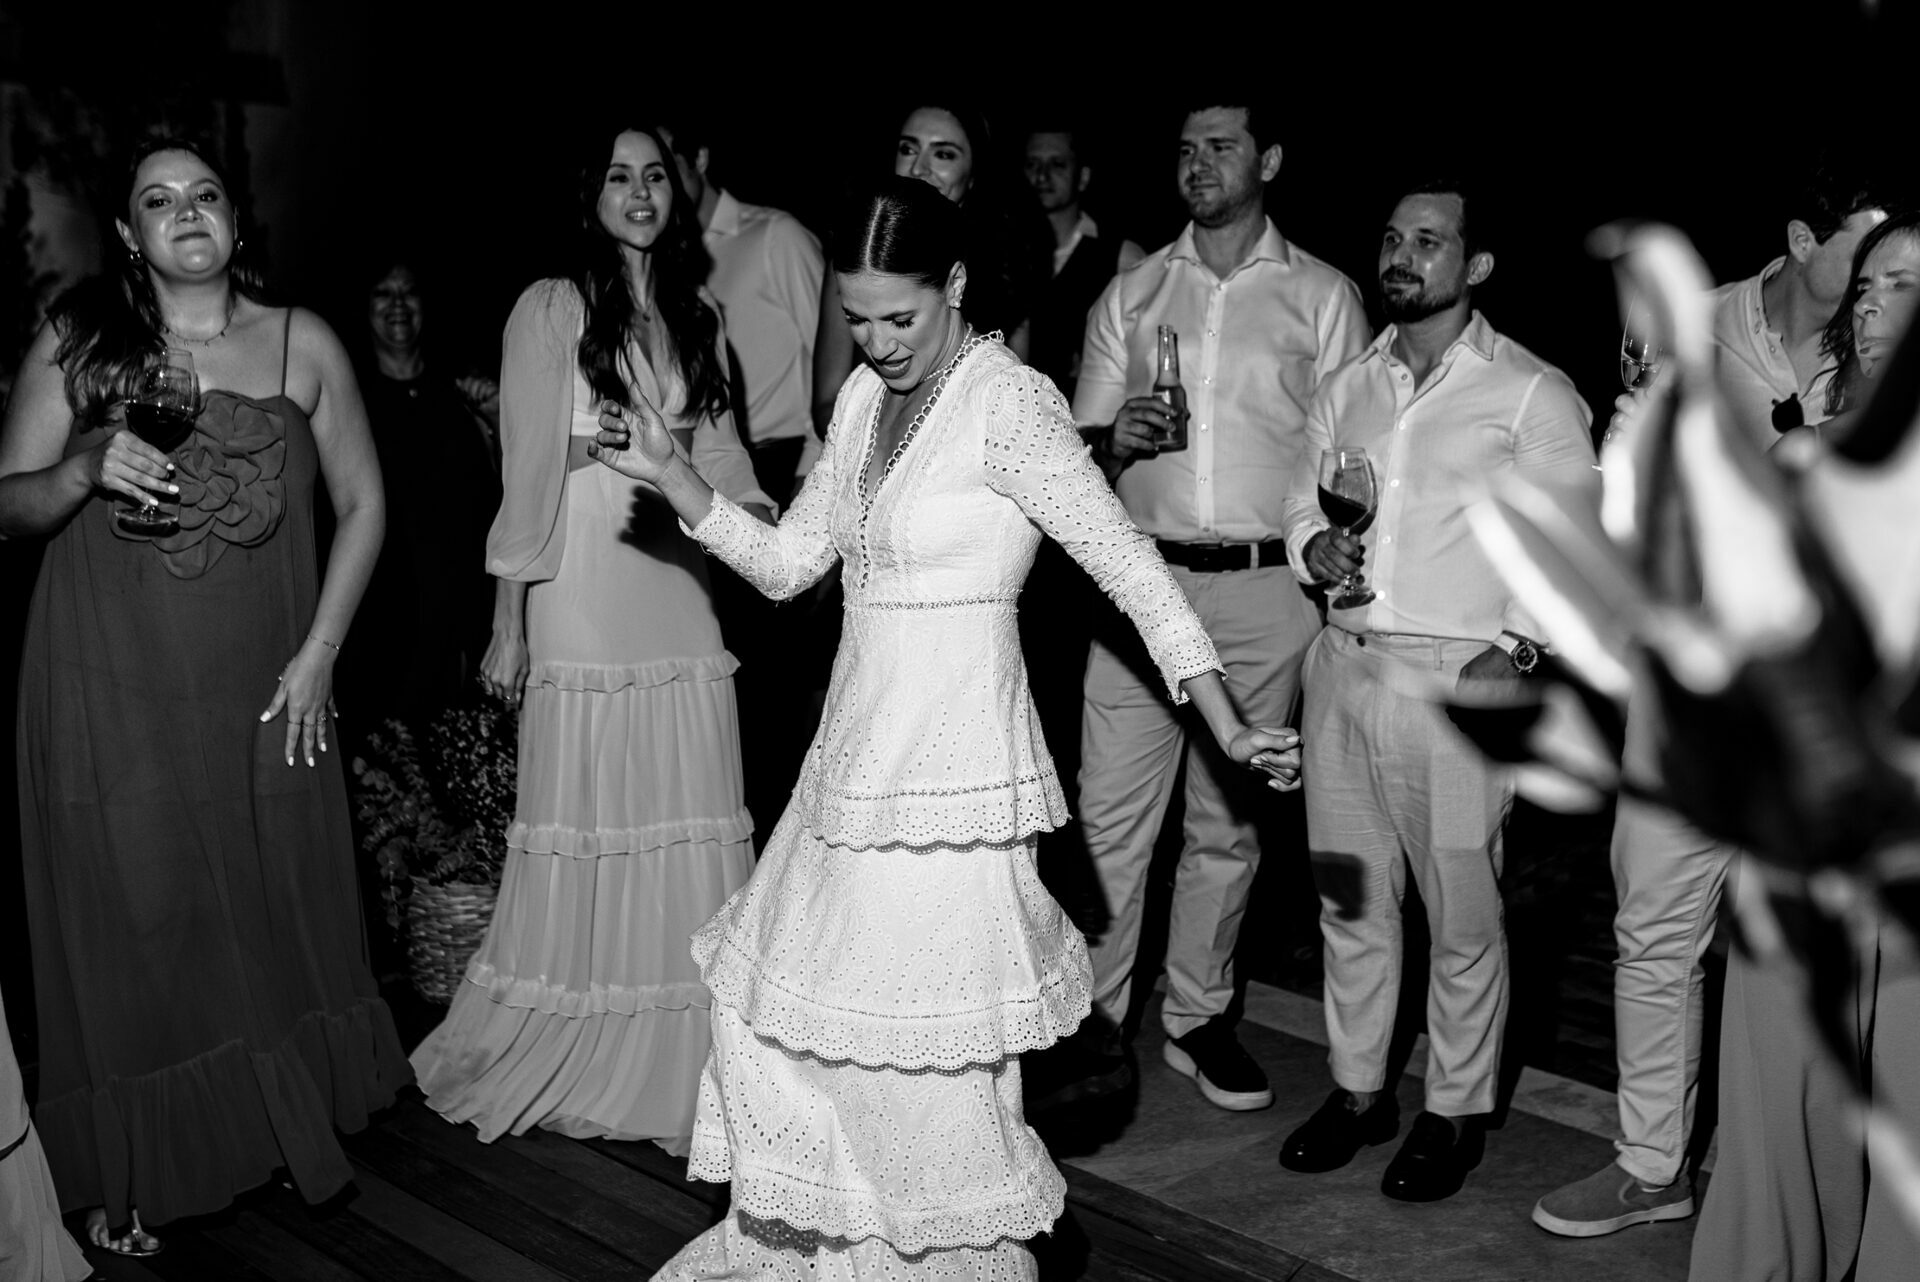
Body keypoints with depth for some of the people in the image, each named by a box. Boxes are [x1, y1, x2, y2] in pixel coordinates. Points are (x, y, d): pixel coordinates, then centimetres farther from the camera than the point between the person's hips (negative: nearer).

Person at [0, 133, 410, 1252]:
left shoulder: (302, 344, 1)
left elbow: (363, 503, 5)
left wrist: (319, 655, -3)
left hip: (263, 695, 1)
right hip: (112, 693, -1)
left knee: (272, 910, 11)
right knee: (130, 921, 5)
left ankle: (285, 1126, 32)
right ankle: (130, 1174, 22)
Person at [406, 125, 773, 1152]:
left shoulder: (697, 317, 13)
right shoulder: (551, 309, -2)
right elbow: (526, 469, -4)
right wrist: (508, 621, -6)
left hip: (679, 590, 4)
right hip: (581, 597, -4)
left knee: (687, 822, 5)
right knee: (582, 819, 3)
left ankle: (675, 1057, 20)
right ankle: (562, 1053, 20)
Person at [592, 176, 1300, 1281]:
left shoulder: (1010, 402, -13)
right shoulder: (869, 396, 8)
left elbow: (1131, 566, -15)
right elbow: (786, 563, 12)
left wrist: (1231, 730, -19)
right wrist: (669, 473, 0)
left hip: (951, 755, -8)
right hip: (858, 744, 8)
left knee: (923, 1035, 3)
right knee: (782, 997, 15)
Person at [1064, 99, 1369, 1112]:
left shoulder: (1323, 296, 8)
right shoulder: (1131, 295, 12)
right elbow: (1079, 447, 12)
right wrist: (1116, 440, -11)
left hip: (1265, 586, 0)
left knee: (1228, 820, 8)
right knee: (1111, 812, -3)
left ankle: (1197, 1018, 22)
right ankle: (1098, 1019, 10)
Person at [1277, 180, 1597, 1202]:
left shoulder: (1532, 393, -1)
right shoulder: (1346, 388, 15)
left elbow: (1568, 541, -4)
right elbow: (1300, 501, 21)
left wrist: (1515, 647, -16)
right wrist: (1312, 545, -1)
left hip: (1457, 681, -5)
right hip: (1342, 667, 5)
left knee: (1461, 913, 3)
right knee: (1348, 897, 12)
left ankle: (1455, 1111, 18)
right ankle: (1358, 1089, 27)